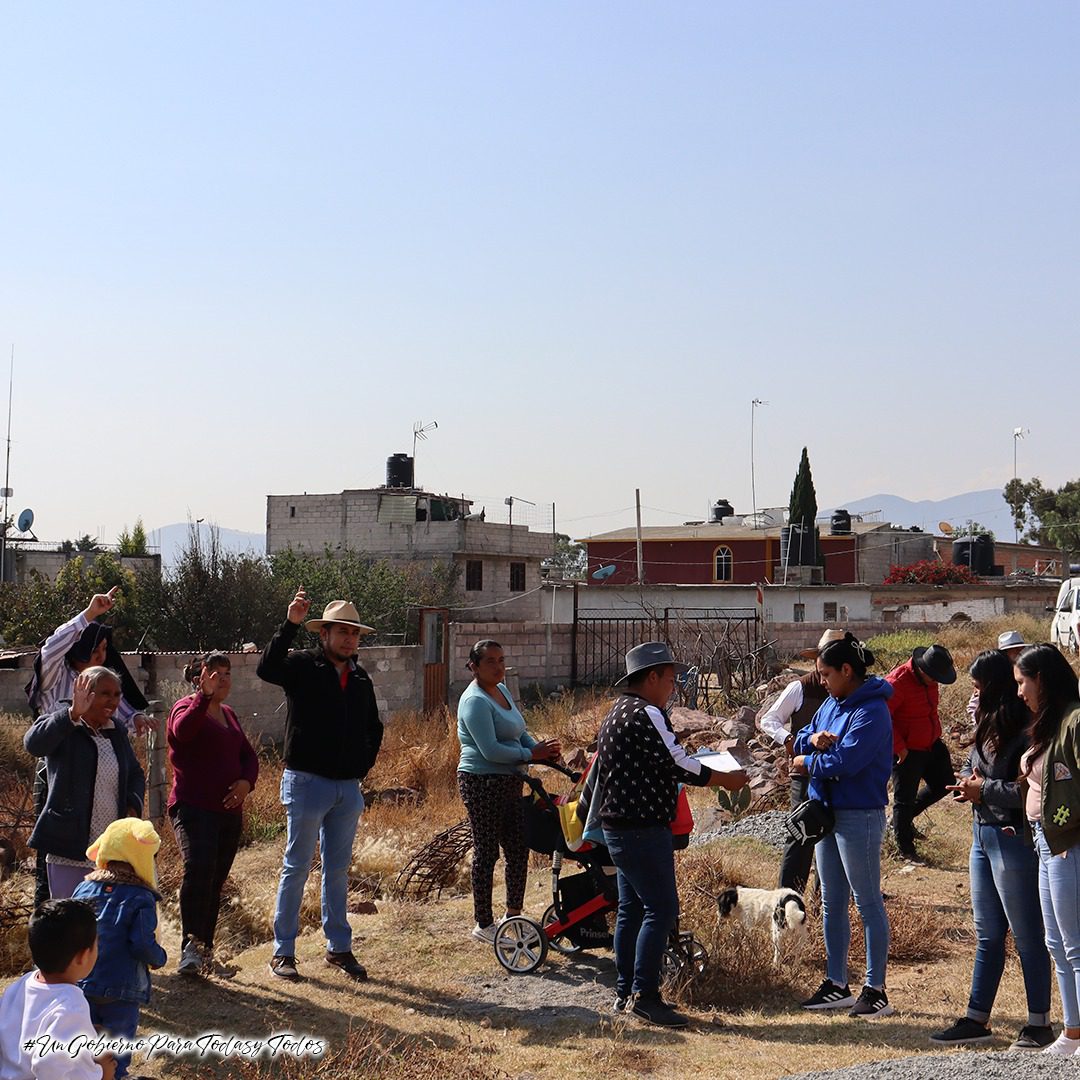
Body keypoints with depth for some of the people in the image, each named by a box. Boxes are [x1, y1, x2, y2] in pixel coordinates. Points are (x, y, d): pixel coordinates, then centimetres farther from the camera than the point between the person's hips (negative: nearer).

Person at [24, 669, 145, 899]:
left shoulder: (116, 734, 14)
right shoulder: (62, 730, -5)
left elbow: (136, 774, 23)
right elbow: (33, 743, -27)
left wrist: (133, 806, 3)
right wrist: (73, 714, -40)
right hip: (69, 850, -6)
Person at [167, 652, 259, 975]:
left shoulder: (228, 715, 20)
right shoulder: (187, 707, -2)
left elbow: (248, 755, 18)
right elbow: (182, 730, -26)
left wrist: (246, 781, -3)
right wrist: (205, 695, -39)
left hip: (228, 811, 7)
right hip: (192, 808, -7)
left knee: (214, 882, 9)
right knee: (199, 869, -26)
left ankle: (204, 949, 19)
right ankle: (191, 944, -23)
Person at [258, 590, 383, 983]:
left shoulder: (360, 679, 12)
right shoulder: (303, 666, -6)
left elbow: (373, 729, 26)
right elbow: (266, 669, -28)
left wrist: (363, 764, 13)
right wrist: (290, 624, -35)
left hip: (348, 788, 6)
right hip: (307, 783, -6)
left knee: (338, 870, 13)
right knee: (297, 867, 0)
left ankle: (339, 947, 21)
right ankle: (282, 951, 9)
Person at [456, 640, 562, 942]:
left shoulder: (502, 690, 13)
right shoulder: (475, 701, -16)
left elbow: (519, 733, 17)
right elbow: (490, 750, -23)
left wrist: (543, 750, -2)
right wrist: (531, 754, -16)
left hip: (509, 782, 9)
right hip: (482, 783, -9)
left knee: (518, 848, 13)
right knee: (487, 852, 0)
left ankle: (514, 915, 25)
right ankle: (483, 925, 10)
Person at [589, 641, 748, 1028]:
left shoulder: (619, 711, 17)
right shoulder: (645, 715, -16)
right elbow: (675, 763, -17)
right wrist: (724, 779, -5)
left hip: (619, 828, 11)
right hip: (642, 829, -11)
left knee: (632, 908, 14)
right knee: (661, 908, -9)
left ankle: (626, 992, 19)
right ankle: (644, 994, -9)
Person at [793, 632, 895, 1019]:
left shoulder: (871, 711, -17)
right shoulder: (831, 704, 11)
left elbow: (846, 761, -25)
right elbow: (801, 741, 15)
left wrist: (808, 762, -9)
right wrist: (814, 738, -8)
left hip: (860, 815, -9)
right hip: (827, 810, 10)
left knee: (868, 902, -1)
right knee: (831, 903, 14)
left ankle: (876, 990, 7)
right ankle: (836, 985, 24)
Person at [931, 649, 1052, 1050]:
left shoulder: (1025, 730, -18)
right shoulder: (989, 724, 11)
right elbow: (973, 766, 22)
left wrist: (985, 790, -14)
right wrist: (967, 782, 0)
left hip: (1013, 839, -10)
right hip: (983, 834, 10)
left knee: (1027, 936, 1)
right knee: (987, 934, 15)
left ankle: (1040, 1023, 12)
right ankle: (977, 1019, 22)